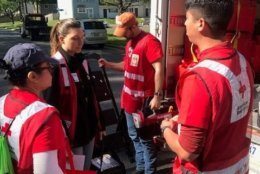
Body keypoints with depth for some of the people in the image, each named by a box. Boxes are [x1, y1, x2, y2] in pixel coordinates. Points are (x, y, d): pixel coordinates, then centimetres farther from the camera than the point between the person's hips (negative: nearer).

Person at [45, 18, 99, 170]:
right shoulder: (54, 67, -19)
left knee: (87, 168, 21)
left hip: (88, 129, 7)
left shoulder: (81, 61, 4)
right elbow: (51, 105, -17)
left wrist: (96, 124, 14)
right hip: (70, 133, -7)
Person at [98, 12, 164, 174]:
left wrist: (157, 95, -25)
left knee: (145, 138, 3)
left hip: (143, 100, -9)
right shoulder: (130, 42, 12)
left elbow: (159, 69, -21)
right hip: (130, 98, 9)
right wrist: (109, 64, 8)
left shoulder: (150, 41, -16)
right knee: (135, 136, 19)